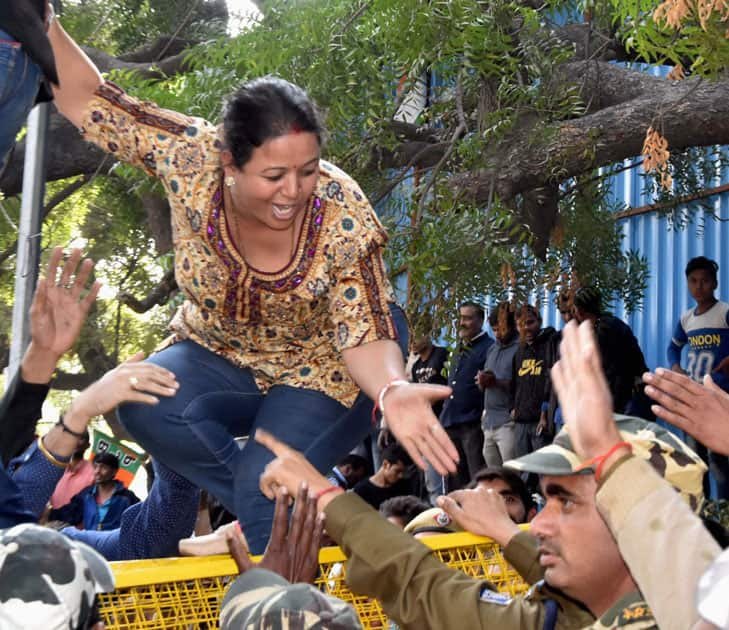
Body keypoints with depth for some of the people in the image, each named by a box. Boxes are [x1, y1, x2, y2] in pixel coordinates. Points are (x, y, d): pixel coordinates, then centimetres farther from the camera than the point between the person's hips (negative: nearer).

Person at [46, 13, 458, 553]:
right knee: (147, 407, -26)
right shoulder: (190, 156, -25)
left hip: (319, 368, -3)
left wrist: (392, 389, -45)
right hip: (218, 354, 4)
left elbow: (364, 334, -24)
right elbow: (85, 97, -14)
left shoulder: (345, 218, -29)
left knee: (268, 497, -25)